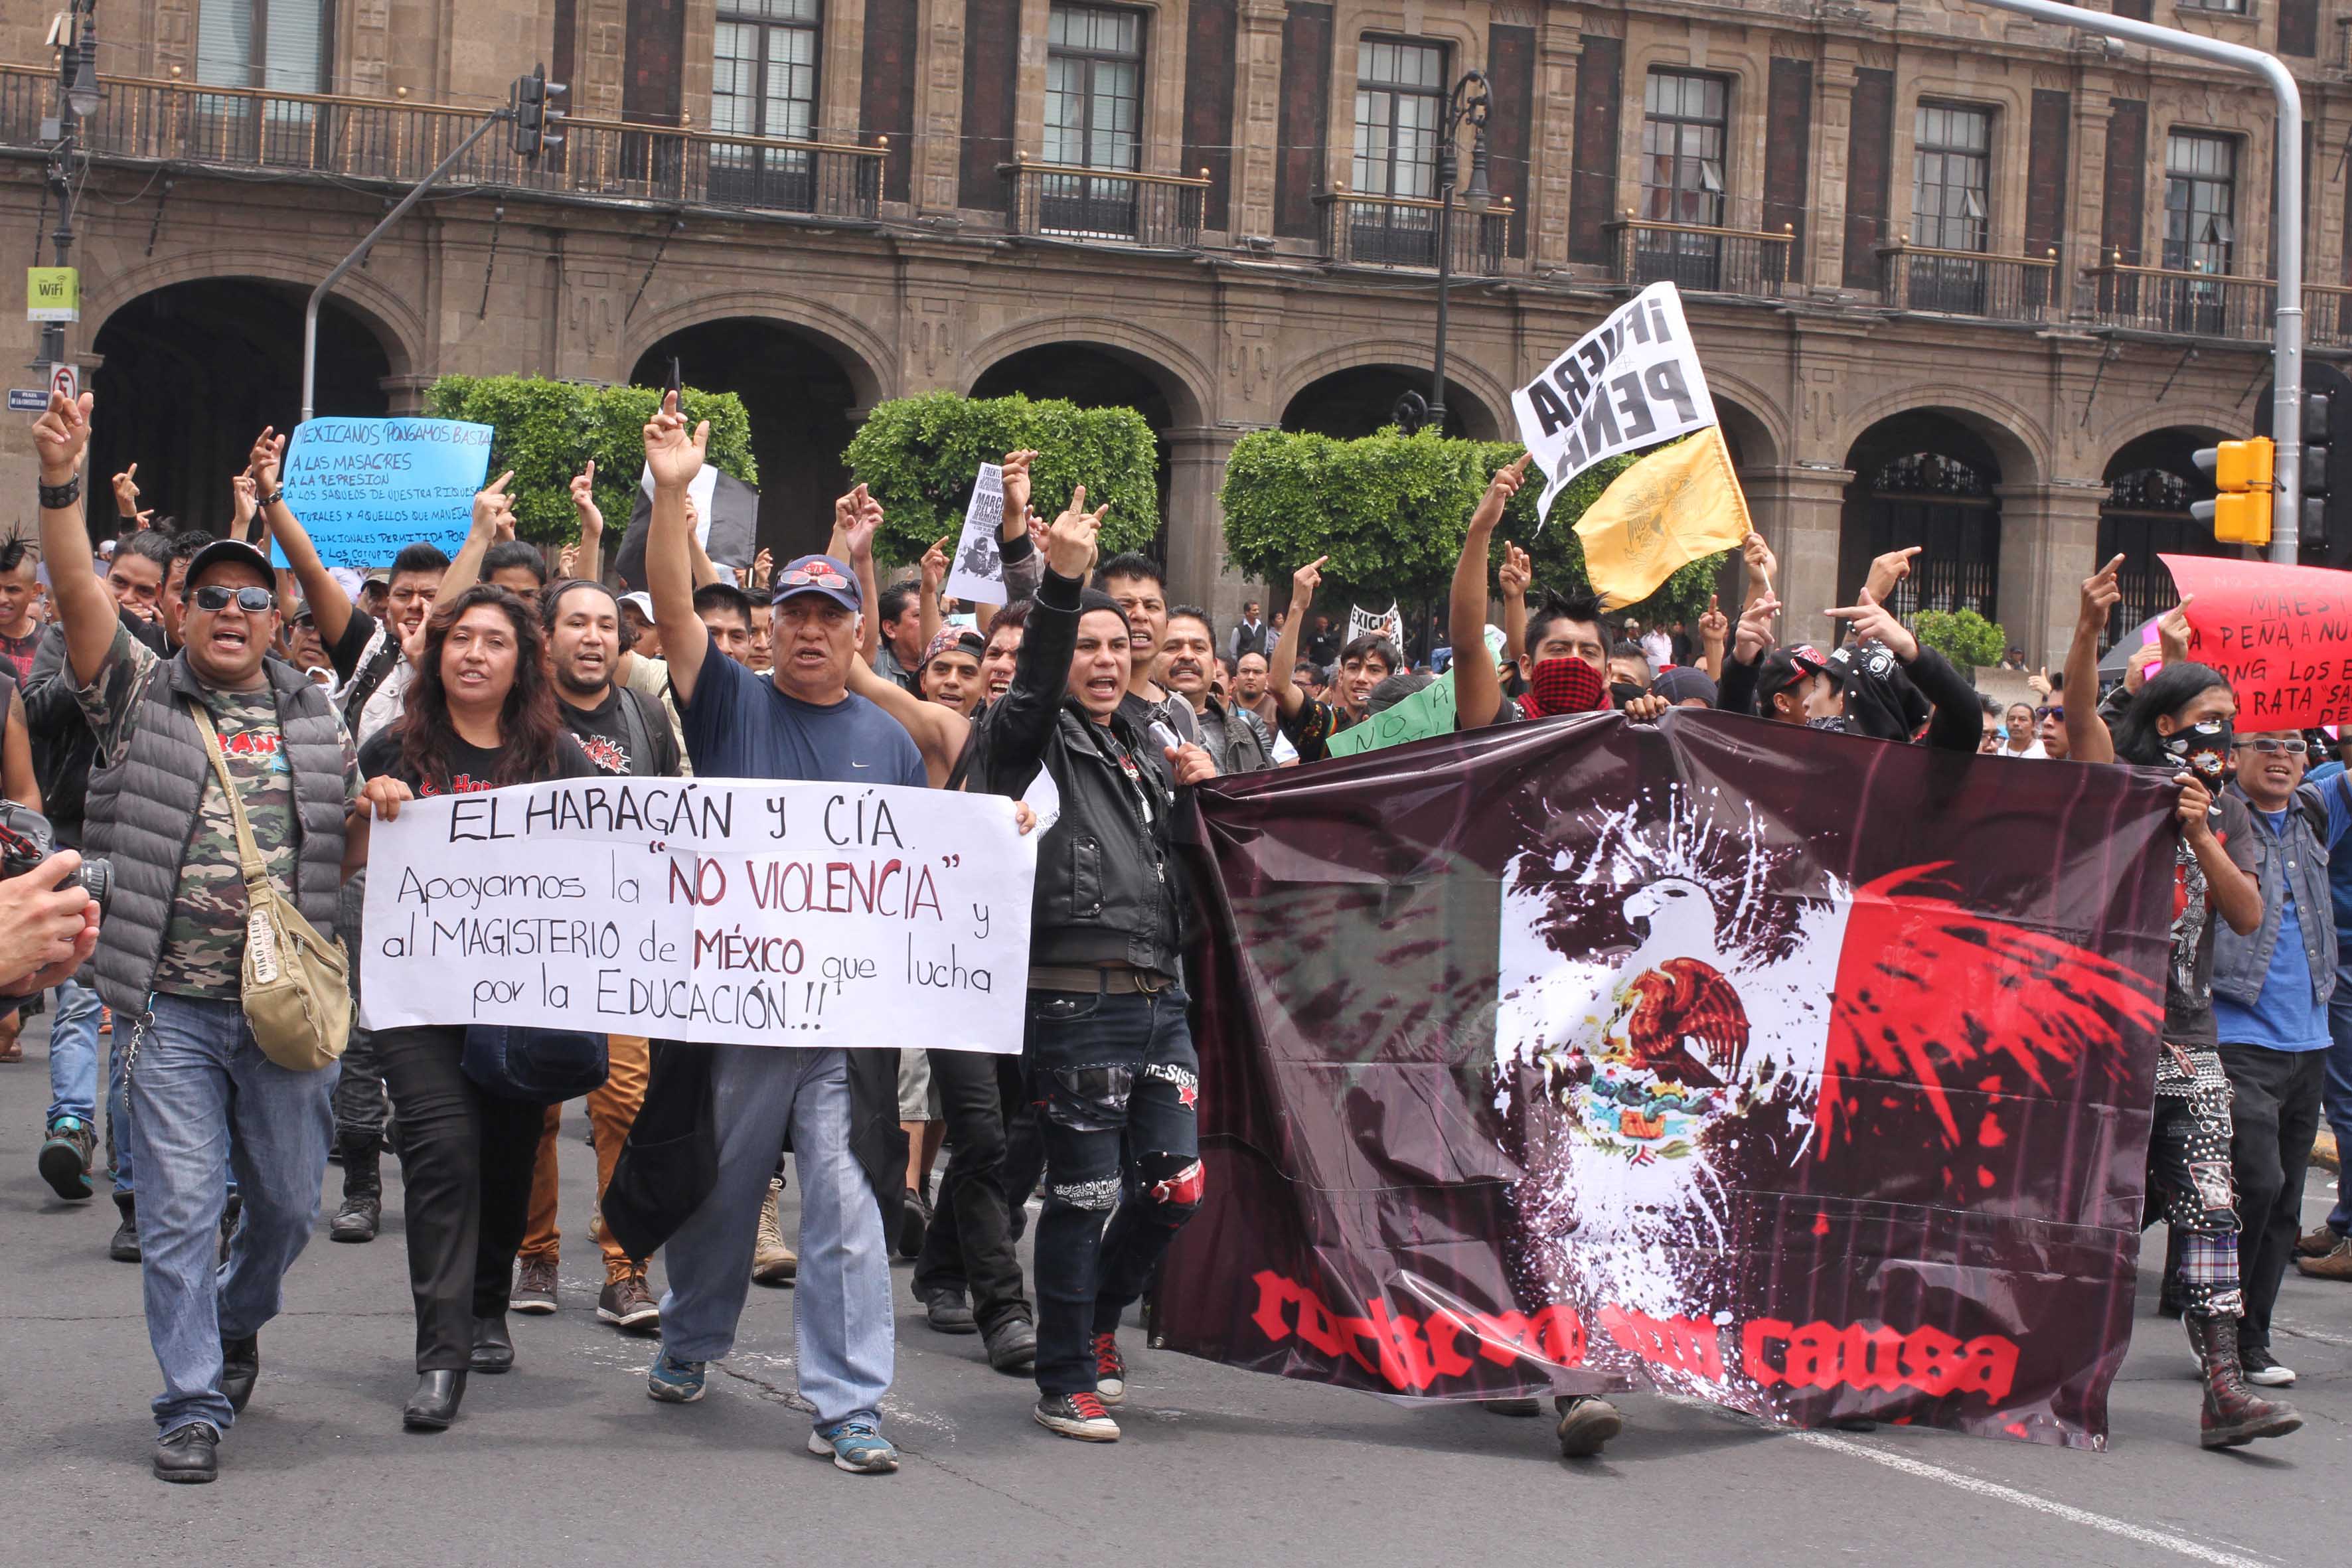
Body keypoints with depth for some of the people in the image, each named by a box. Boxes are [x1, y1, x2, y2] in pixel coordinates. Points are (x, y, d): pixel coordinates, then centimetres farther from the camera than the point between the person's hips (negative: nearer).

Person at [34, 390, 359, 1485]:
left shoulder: (317, 719, 12)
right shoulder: (140, 696, 4)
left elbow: (355, 845, 22)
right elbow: (78, 596, -10)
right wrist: (61, 485, -23)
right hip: (170, 1010, -2)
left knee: (290, 1201, 11)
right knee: (179, 1208, -3)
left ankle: (236, 1323, 40)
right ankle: (193, 1404, 8)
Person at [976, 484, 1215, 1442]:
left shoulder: (1145, 754, 21)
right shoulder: (1037, 740, 1)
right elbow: (1032, 686, -23)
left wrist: (1205, 793, 9)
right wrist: (1061, 582, -36)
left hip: (1158, 999, 7)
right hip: (1075, 1000, -7)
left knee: (1175, 1189, 7)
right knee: (1083, 1195, -2)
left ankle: (1099, 1314, 33)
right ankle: (1066, 1383, 11)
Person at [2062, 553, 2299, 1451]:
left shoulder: (2226, 812, 14)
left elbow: (2249, 916, 5)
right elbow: (2081, 715, -19)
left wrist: (2202, 834, -9)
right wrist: (2089, 629, -35)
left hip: (2188, 1039, 5)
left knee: (2209, 1210, -3)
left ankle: (2224, 1386, -6)